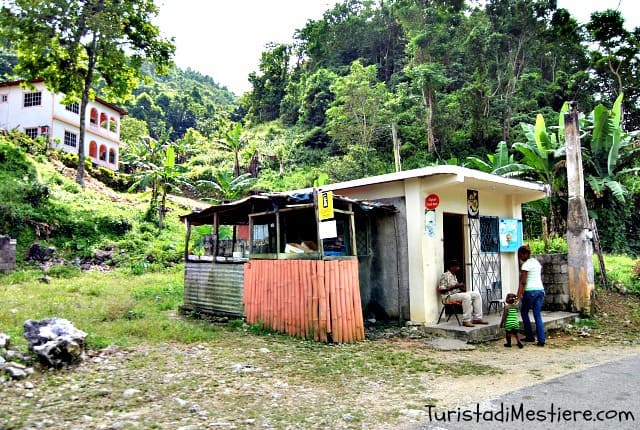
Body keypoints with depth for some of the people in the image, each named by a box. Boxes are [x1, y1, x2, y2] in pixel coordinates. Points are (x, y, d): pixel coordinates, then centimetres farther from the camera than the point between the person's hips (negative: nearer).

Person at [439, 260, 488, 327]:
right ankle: (466, 321, -31)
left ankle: (477, 318, -8)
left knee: (476, 294, -4)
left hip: (458, 293, 10)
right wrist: (455, 286, -18)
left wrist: (460, 287, 4)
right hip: (450, 296, -10)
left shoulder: (454, 276, 19)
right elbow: (442, 290, -18)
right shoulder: (445, 276, -10)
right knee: (466, 296, -35)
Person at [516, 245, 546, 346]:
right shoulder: (537, 262, 14)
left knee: (524, 311, 12)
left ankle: (530, 336, 13)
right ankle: (541, 340, 0)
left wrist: (518, 295, -15)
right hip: (540, 289, 7)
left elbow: (523, 282, -14)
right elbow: (540, 277, 19)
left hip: (530, 291, -7)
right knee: (537, 315, 6)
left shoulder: (526, 265, -10)